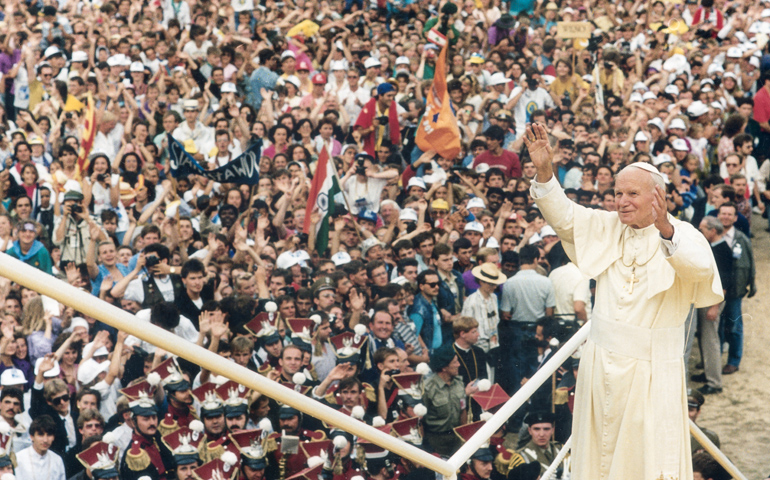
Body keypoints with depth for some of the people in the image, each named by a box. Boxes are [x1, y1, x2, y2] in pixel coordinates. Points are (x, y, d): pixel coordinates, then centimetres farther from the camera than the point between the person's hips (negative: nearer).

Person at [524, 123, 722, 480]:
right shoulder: (607, 228, 5)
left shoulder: (682, 234, -10)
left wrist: (665, 230, -46)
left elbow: (700, 265, -29)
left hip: (652, 367, -5)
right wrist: (544, 170, -17)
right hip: (602, 362, 5)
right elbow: (563, 216, -2)